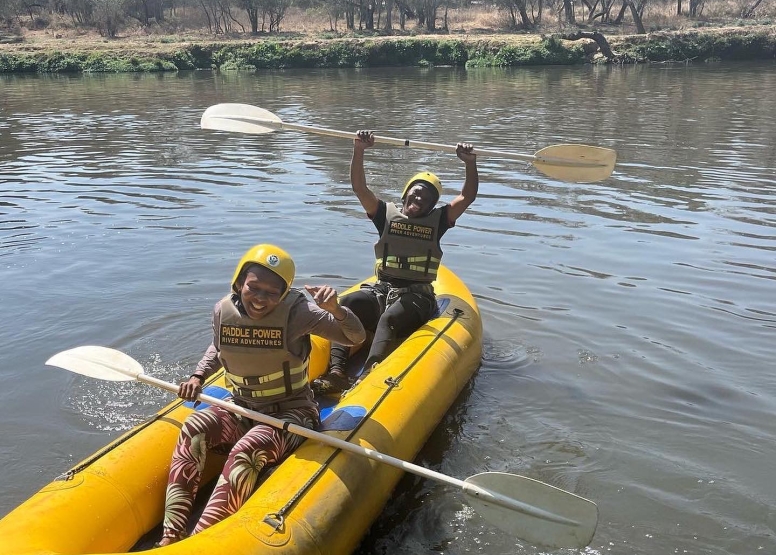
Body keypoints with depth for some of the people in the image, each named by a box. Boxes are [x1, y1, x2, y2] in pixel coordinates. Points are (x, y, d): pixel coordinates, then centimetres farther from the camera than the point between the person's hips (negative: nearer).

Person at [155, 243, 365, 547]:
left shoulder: (296, 312, -17)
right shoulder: (223, 311, -4)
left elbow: (357, 337, -18)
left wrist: (336, 309, -38)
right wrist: (198, 377, 3)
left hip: (290, 414, -4)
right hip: (241, 409, 5)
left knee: (246, 452, -32)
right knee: (192, 431, -22)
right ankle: (170, 536, -22)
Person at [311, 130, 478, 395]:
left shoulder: (437, 221, 10)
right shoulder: (387, 214, 10)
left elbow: (468, 196, 1)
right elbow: (359, 187, -1)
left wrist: (470, 163, -13)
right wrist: (359, 151, -14)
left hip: (417, 297, -2)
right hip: (381, 290, 2)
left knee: (389, 318, -34)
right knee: (344, 305, -27)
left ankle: (368, 379, -52)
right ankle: (336, 372, -41)